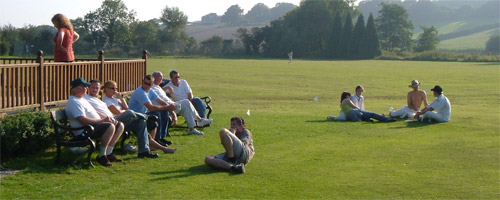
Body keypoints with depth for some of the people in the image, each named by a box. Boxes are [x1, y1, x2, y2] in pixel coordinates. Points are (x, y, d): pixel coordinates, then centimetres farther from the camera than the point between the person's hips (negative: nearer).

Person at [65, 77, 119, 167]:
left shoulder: (82, 99, 21)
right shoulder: (73, 102, -14)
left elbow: (94, 112, 26)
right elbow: (83, 120, -24)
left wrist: (107, 118, 8)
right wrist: (102, 120, -19)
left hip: (94, 126, 11)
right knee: (110, 127, -32)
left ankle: (108, 153, 7)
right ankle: (101, 156, -21)